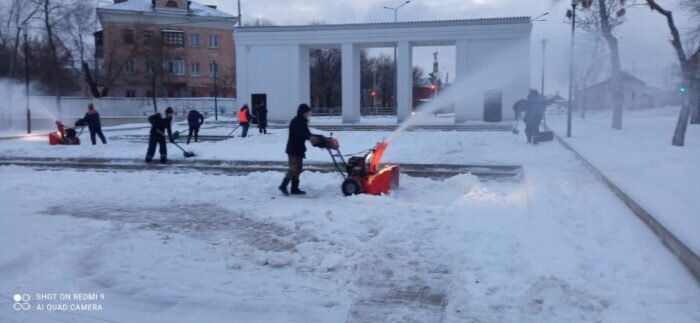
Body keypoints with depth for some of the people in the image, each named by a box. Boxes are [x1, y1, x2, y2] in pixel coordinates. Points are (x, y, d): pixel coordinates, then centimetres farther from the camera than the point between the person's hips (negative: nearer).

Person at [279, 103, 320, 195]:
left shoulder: (303, 122, 15)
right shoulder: (296, 122, -15)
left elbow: (306, 133, 16)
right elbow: (299, 133, -30)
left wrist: (315, 137, 1)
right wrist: (310, 137, -43)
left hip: (299, 149, 10)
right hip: (293, 149, -10)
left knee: (298, 169, 10)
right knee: (294, 168, -12)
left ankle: (295, 188, 14)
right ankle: (283, 185, -4)